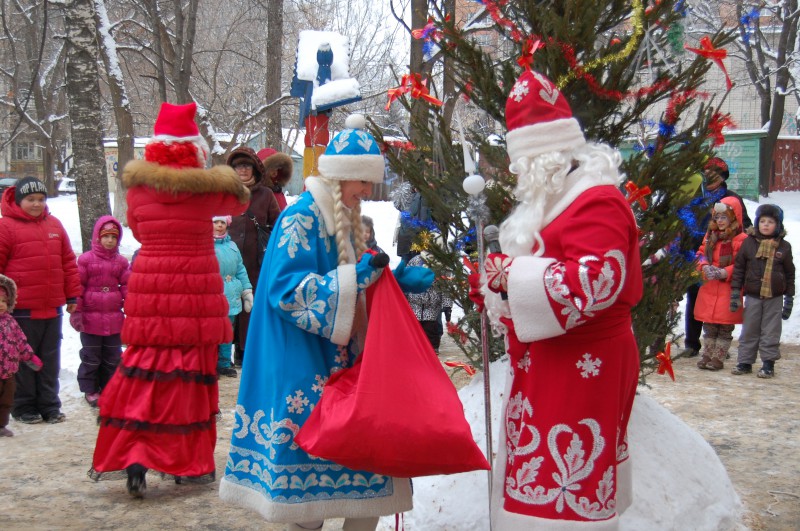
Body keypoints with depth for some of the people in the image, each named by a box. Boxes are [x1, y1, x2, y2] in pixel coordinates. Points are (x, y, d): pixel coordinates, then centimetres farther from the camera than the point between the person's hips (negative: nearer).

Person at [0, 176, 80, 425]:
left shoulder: (54, 225, 10)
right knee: (24, 360, 6)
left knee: (50, 360, 11)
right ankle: (23, 407, 17)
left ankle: (49, 406, 21)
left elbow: (68, 262, 13)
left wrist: (72, 295, 11)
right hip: (21, 310, -5)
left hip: (52, 308, 5)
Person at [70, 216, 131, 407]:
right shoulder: (86, 259, -5)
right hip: (91, 318, -3)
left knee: (112, 357, 12)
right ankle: (90, 389, 17)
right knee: (91, 357, 6)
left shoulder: (121, 262, 5)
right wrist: (76, 312, -7)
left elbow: (127, 287, 7)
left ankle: (108, 387, 24)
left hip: (114, 318, 3)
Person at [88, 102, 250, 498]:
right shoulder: (208, 188, -5)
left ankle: (133, 457, -6)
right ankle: (189, 462, 14)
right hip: (196, 291, -1)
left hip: (149, 289, 2)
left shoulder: (138, 186, 0)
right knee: (192, 375, 7)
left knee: (144, 373, 5)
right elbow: (240, 201, 15)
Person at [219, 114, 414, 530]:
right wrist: (356, 276, -24)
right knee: (310, 452, -2)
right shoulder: (300, 218, -13)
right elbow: (287, 289, -22)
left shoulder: (345, 219, 14)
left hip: (343, 361, 8)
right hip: (304, 370, -8)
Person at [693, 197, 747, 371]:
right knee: (709, 326, 12)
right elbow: (701, 254, 14)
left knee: (725, 328, 2)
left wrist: (722, 273, -22)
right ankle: (707, 355, 22)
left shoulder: (741, 239, -12)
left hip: (728, 289, -6)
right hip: (709, 288, 6)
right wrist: (705, 267, -6)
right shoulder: (711, 236, 11)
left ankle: (718, 358, 11)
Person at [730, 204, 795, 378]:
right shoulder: (749, 242, 1)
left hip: (775, 298, -1)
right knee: (749, 331, 7)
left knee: (771, 332, 4)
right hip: (752, 296, 1)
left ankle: (768, 364, 11)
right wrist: (735, 292, 1)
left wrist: (789, 298, 7)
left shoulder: (784, 246, 1)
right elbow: (739, 268, 6)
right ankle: (745, 362, 14)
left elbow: (790, 274, 8)